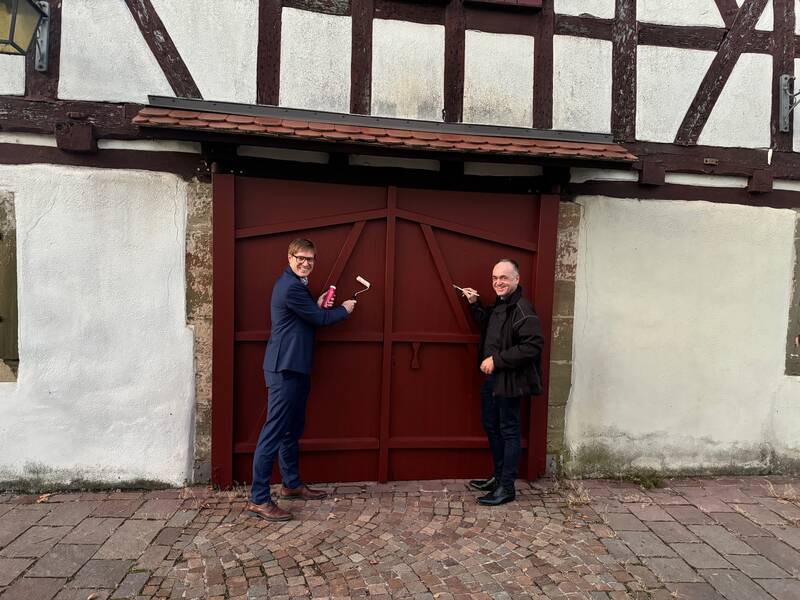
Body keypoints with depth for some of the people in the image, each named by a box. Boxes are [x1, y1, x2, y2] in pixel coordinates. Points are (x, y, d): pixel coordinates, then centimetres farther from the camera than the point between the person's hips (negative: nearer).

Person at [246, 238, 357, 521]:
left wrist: (319, 305, 5)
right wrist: (344, 309, 5)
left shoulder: (294, 284, 17)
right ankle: (258, 499, 2)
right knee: (274, 432, -6)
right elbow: (319, 320, -11)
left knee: (292, 429, 18)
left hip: (295, 367, 11)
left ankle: (291, 484, 30)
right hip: (285, 368, -11)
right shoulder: (291, 286, -16)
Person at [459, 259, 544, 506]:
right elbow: (487, 325, 28)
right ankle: (498, 477, 35)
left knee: (509, 431, 3)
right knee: (491, 427, 19)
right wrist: (475, 304, 14)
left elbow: (533, 346, -27)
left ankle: (507, 487, 16)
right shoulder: (499, 305, 11)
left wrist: (497, 360, -24)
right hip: (492, 377, 10)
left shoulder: (522, 309, -19)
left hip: (510, 381, -10)